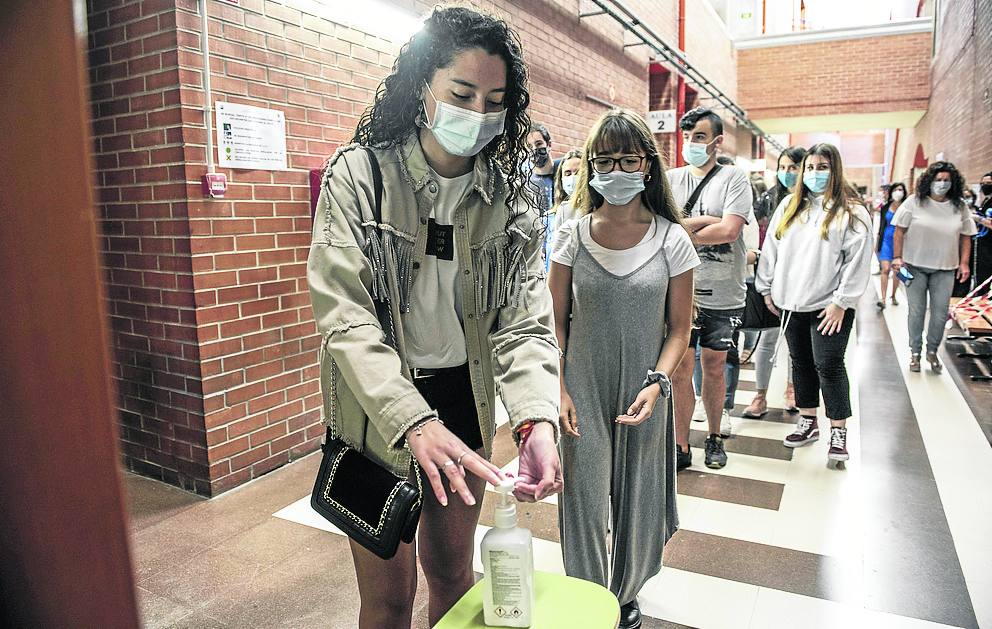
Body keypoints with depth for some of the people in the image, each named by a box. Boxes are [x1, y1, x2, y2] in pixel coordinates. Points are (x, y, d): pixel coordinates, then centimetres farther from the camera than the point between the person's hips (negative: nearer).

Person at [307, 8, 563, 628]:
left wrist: (537, 418, -29)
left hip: (466, 401, 3)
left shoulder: (510, 193, -4)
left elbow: (525, 315, -12)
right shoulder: (359, 174, -14)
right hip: (377, 409, -3)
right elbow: (345, 317, -22)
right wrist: (414, 423, -35)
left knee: (452, 568, 21)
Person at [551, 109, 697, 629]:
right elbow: (556, 321, 0)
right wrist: (560, 390, -6)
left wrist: (656, 384, -13)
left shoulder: (671, 240, -6)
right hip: (583, 394, 0)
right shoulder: (573, 235, -4)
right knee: (584, 503, 9)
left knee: (636, 502, 14)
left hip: (644, 395, 0)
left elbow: (678, 327, 0)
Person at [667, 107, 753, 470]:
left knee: (714, 367, 13)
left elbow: (729, 230, -16)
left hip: (723, 295, -1)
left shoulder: (734, 178, -2)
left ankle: (715, 437, 32)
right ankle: (681, 447, 15)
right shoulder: (671, 179, 6)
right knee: (679, 369, 3)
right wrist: (704, 222, -14)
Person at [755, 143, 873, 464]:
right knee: (801, 363, 13)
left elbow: (858, 260, -9)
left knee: (829, 366, -4)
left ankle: (838, 431, 9)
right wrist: (767, 288, 10)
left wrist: (841, 302, -13)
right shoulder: (789, 205, 10)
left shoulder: (851, 211, -4)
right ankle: (808, 422, 27)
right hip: (792, 302, 5)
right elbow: (771, 248, 12)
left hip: (829, 305, -5)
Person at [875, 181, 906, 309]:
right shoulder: (885, 208, 5)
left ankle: (893, 296, 23)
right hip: (886, 240, 0)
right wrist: (877, 243, 12)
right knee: (885, 269, -10)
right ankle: (883, 298, -12)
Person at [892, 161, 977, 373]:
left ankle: (932, 351, 22)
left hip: (945, 269, 2)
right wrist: (897, 257, -9)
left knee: (940, 314, 5)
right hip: (915, 266, -2)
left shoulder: (960, 207, 3)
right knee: (916, 312, 6)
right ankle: (915, 352, 19)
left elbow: (965, 236, 8)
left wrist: (964, 263, 1)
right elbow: (900, 231, -3)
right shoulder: (914, 203, -5)